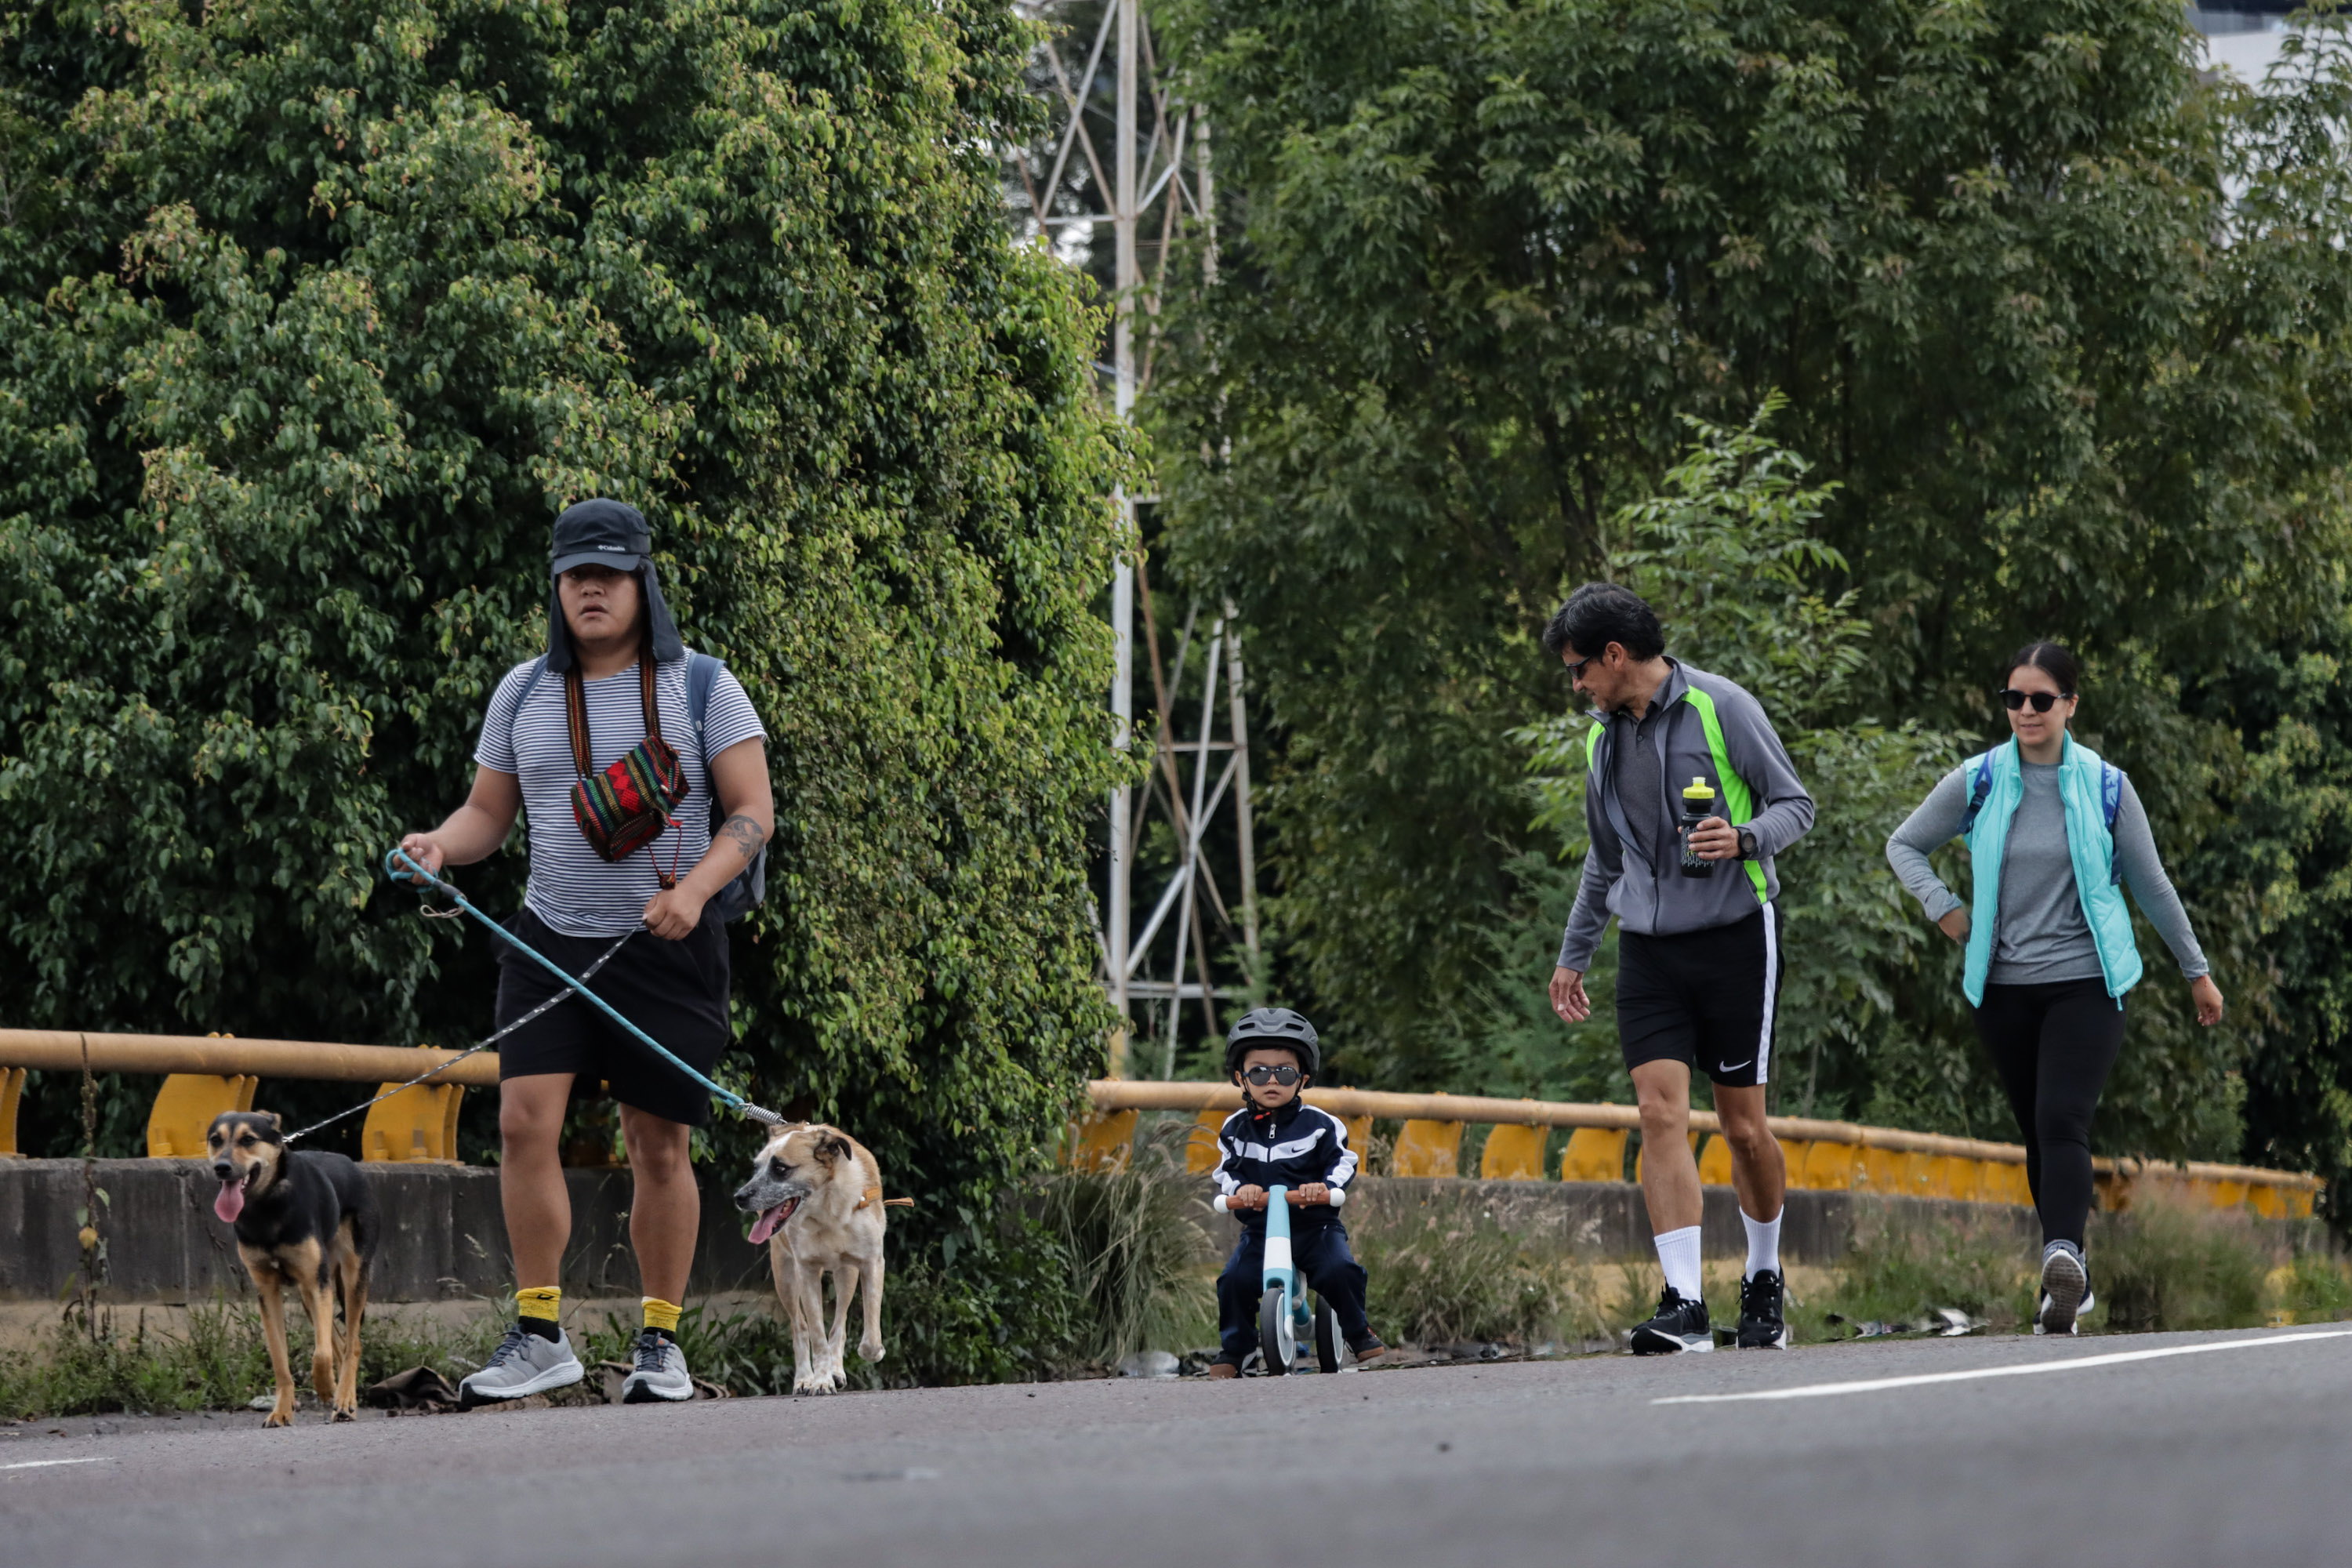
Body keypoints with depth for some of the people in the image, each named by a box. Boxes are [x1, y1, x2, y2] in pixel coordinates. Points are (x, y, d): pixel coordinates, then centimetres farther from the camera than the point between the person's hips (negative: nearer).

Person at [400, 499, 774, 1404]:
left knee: (659, 1148, 0)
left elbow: (753, 811, -3)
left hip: (667, 951, -2)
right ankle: (540, 1336, -9)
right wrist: (444, 843, -10)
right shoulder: (524, 693, 9)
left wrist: (695, 887, -21)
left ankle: (660, 1344, 12)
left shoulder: (699, 687, 0)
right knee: (524, 1121, -14)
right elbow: (488, 813, 14)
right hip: (550, 942, 2)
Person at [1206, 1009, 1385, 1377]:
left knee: (1340, 1270, -25)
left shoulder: (1319, 1125, -2)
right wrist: (1239, 1188, -21)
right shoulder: (1236, 1129, 4)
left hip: (1316, 1224, -2)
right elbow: (1226, 1170, 2)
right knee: (1235, 1280, -19)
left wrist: (1327, 1186, -26)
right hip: (1259, 1228, 2)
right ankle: (1232, 1349, 3)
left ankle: (1358, 1332, 3)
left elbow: (1343, 1161, -5)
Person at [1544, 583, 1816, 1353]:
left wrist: (1745, 838, -22)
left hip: (1735, 936, -4)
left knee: (1744, 1127, 1)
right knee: (1661, 1114, -12)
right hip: (1648, 949, 4)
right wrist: (1573, 954, 27)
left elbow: (1795, 804, -3)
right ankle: (1684, 1304, -16)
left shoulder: (1722, 708, -6)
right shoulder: (1603, 739, 13)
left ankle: (1764, 1281, 24)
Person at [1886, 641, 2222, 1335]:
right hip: (2004, 986, 3)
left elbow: (2152, 885, 10)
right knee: (2037, 1134, 8)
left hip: (2085, 982, -2)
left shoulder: (2105, 787, 0)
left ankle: (2064, 1255, -37)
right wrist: (1943, 907, -1)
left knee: (2062, 1122, -21)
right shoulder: (1977, 783, 2)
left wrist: (2197, 971, 16)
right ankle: (2070, 1283, 18)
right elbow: (1904, 845, 15)